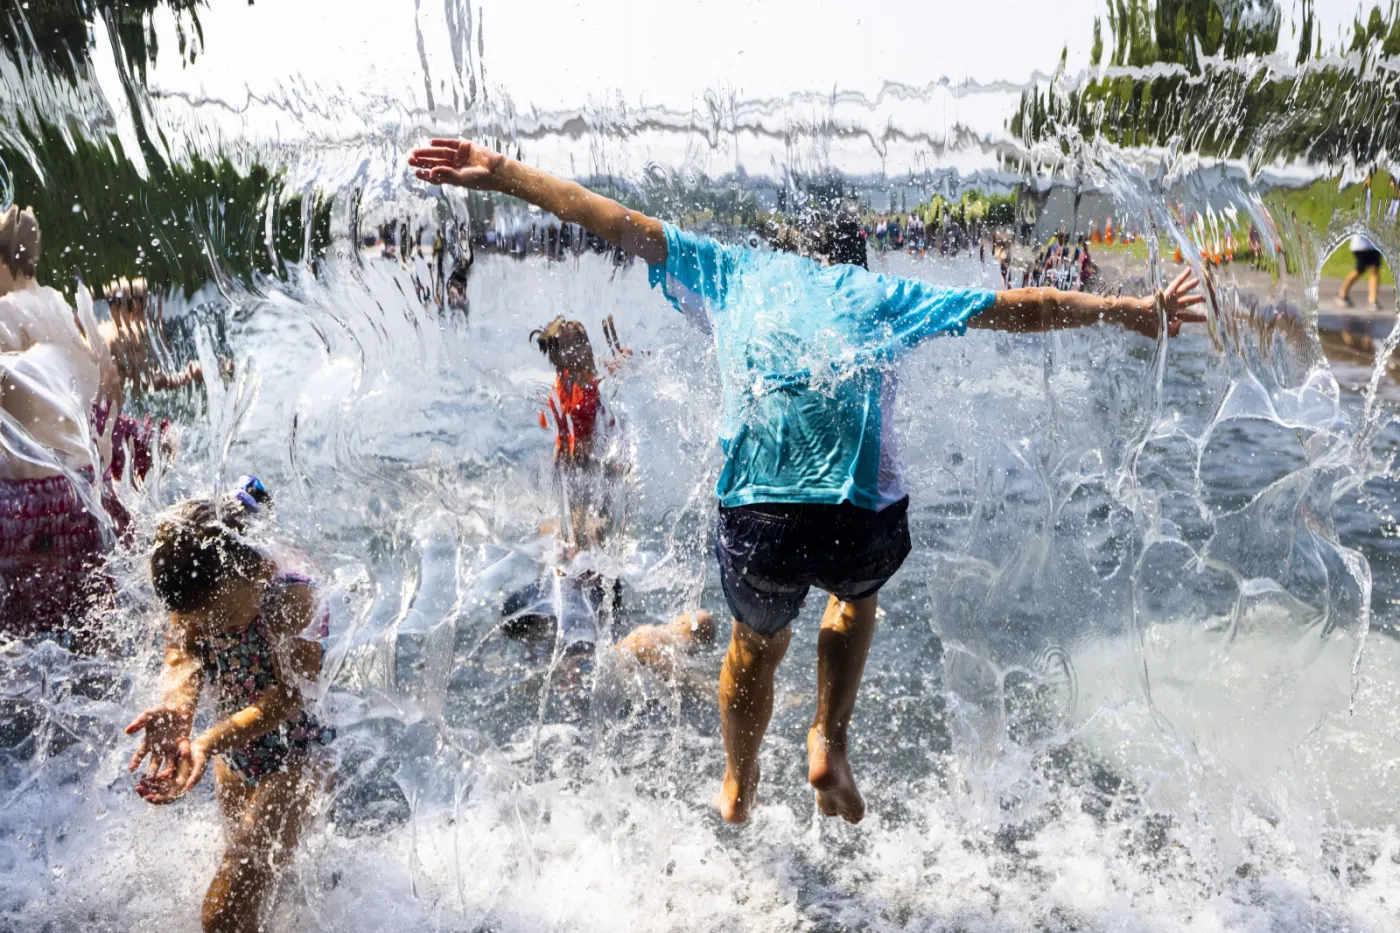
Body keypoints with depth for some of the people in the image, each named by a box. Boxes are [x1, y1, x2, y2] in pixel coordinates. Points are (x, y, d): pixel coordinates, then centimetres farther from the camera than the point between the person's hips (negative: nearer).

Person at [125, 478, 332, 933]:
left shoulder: (290, 596, -29)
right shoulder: (192, 593, -10)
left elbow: (287, 696, -30)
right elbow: (182, 656, -20)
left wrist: (210, 741, -42)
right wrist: (176, 709, -42)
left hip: (291, 756, -7)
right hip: (232, 756, 7)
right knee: (251, 871, 28)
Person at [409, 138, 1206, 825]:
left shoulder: (733, 272, 19)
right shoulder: (881, 294, 19)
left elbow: (619, 222, 19)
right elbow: (1018, 308, 22)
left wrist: (500, 174, 25)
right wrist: (1136, 312, 33)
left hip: (759, 522, 1)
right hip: (865, 523, 0)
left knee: (758, 641, 30)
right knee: (857, 597, 37)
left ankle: (738, 791, 51)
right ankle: (831, 741, 27)